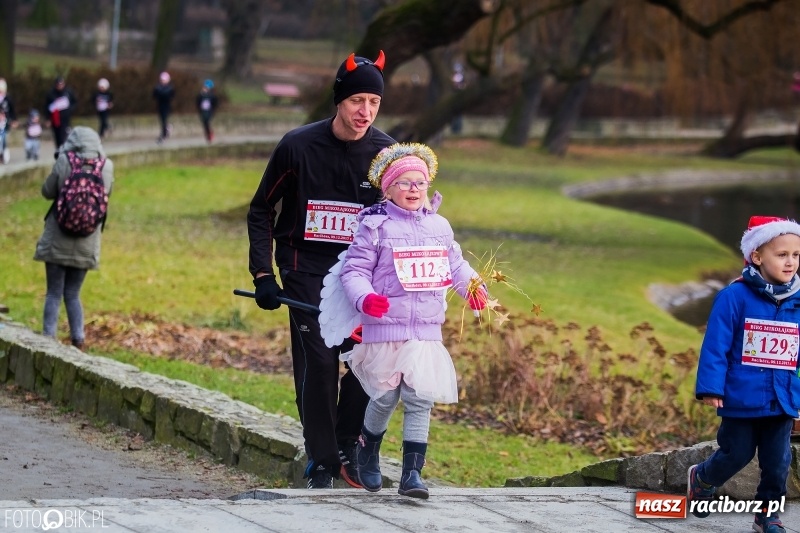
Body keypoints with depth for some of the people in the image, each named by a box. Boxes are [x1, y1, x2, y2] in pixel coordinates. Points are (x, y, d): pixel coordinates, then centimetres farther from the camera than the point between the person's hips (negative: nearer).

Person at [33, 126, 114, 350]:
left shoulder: (64, 162, -13)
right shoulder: (106, 167, -6)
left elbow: (47, 191, -2)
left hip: (58, 240, -2)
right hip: (86, 245, 2)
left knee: (54, 294, 4)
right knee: (73, 294, 15)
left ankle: (48, 338, 0)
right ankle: (78, 339, 10)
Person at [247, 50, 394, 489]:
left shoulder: (387, 153, -4)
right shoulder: (298, 146, -9)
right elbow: (261, 211, 2)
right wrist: (263, 275, -5)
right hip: (307, 268, -2)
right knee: (318, 362, -9)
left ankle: (347, 445, 12)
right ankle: (321, 463, 2)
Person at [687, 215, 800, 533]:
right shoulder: (735, 297, -13)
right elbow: (716, 346, -12)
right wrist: (711, 388, -16)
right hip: (743, 398, -4)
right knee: (737, 455, 9)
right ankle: (702, 479, 38)